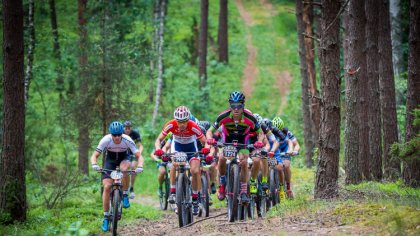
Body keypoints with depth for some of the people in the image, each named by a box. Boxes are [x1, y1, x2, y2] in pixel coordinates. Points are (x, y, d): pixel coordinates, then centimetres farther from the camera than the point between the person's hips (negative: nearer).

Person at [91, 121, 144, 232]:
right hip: (110, 159, 1)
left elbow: (139, 156, -28)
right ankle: (106, 217, -4)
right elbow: (94, 155, -27)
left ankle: (125, 195, -16)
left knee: (124, 168, -38)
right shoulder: (106, 140, -28)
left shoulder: (127, 140, -29)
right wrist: (94, 164, -49)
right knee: (107, 187, -15)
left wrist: (139, 166, -49)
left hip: (123, 158, -1)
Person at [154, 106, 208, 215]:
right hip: (177, 145, 0)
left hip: (191, 146, 0)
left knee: (195, 171, -17)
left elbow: (205, 141, -27)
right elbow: (159, 139, -23)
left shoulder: (193, 127, -32)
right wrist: (158, 149, -44)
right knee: (174, 164, -31)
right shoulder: (171, 125, -29)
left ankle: (195, 199, 0)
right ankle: (172, 192, -20)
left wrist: (206, 149, -51)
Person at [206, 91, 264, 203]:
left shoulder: (249, 117, -28)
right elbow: (210, 131, -20)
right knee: (222, 159, -25)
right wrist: (210, 139, -43)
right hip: (227, 142, 1)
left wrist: (259, 141, -39)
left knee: (244, 163, -21)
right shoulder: (224, 116, -28)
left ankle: (244, 191, -9)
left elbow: (260, 133, -16)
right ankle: (222, 183, -1)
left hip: (242, 143, -1)